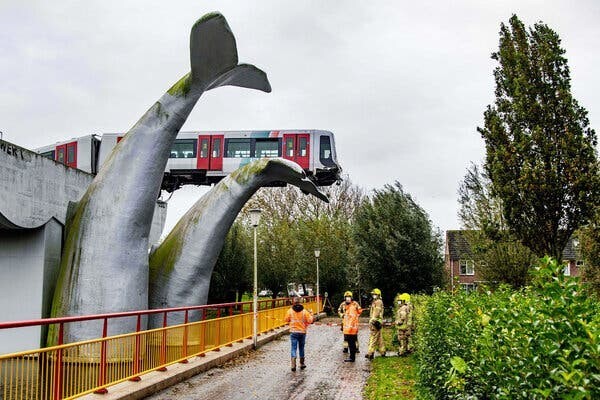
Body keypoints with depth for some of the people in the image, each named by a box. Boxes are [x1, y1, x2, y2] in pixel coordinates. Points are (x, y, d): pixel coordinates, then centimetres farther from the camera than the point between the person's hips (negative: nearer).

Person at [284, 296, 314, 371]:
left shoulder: (290, 311, -6)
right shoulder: (304, 311, -7)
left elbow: (286, 320, 3)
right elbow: (310, 321, -6)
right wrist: (311, 314, 11)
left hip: (293, 332, -1)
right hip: (302, 332, 1)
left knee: (293, 348, -1)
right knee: (301, 348, 16)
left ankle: (293, 364, -17)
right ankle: (302, 364, 24)